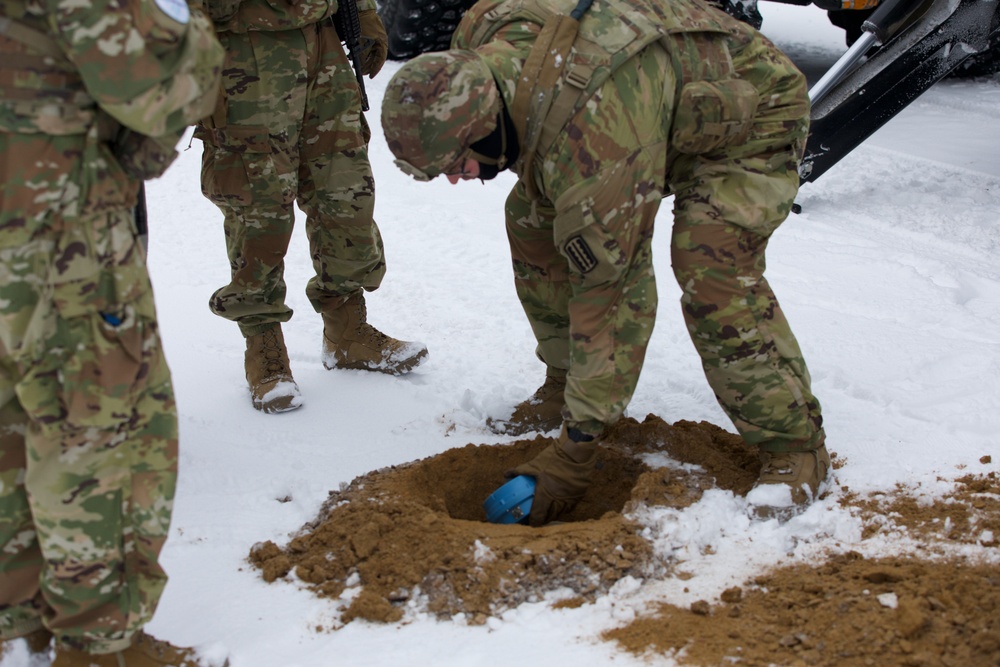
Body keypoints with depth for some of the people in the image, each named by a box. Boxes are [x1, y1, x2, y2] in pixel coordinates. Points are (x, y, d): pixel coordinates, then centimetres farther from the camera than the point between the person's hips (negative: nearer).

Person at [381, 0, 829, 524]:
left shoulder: (594, 139, -44)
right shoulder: (477, 49, -20)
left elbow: (612, 291, -38)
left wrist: (574, 450, -32)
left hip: (751, 108, -9)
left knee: (711, 268, -31)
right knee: (531, 220, 0)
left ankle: (794, 444, -16)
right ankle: (564, 384, 16)